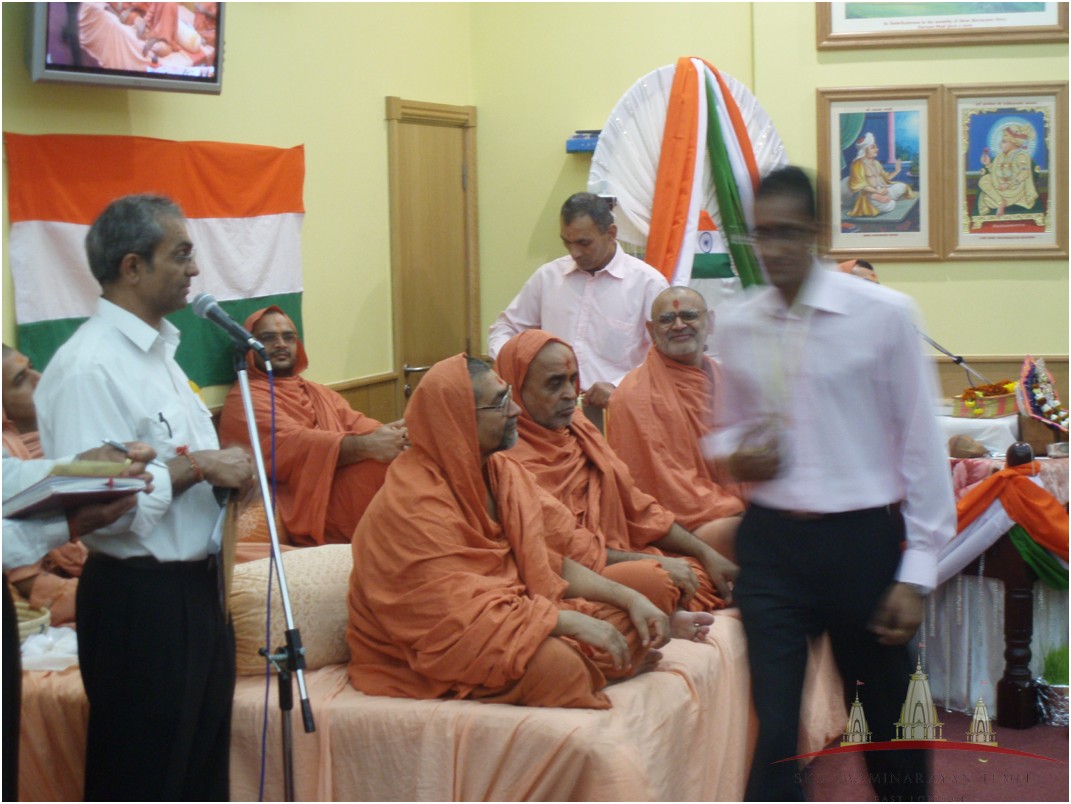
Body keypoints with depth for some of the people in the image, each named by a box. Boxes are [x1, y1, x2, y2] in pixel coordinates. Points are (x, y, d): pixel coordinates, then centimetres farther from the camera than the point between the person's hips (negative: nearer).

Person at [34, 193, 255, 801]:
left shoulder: (161, 351, 13)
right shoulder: (90, 367, -19)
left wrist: (224, 472, 3)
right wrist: (197, 465, -20)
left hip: (197, 587, 9)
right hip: (140, 599, -9)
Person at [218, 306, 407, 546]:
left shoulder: (319, 392, 28)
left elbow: (357, 425, 10)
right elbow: (293, 444, -14)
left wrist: (390, 435, -15)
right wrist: (367, 446, -28)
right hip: (318, 508, -7)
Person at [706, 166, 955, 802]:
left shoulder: (883, 314, -8)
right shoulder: (737, 325, 4)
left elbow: (921, 444, -5)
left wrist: (917, 571, -7)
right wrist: (733, 455, -7)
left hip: (860, 540, -2)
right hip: (770, 541, 3)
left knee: (889, 727, 14)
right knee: (774, 732, 1)